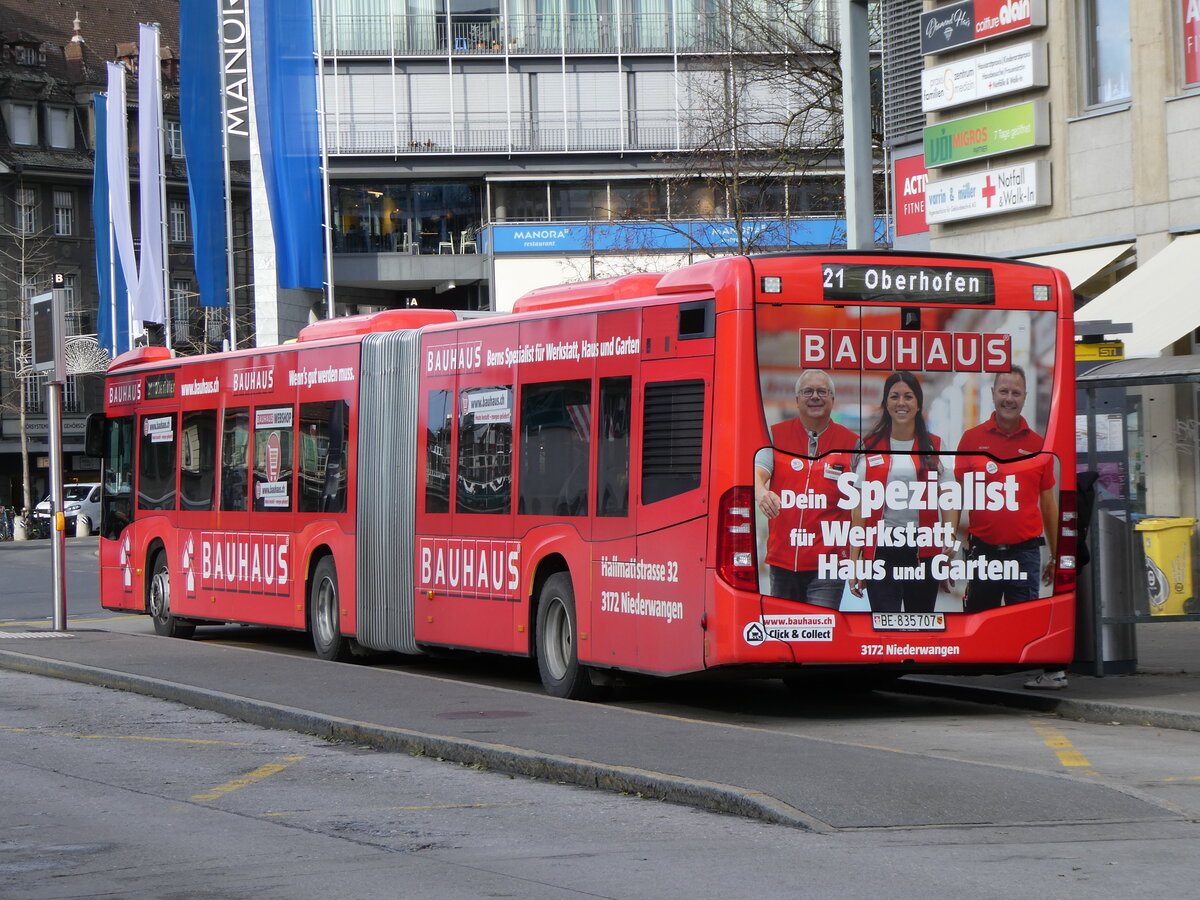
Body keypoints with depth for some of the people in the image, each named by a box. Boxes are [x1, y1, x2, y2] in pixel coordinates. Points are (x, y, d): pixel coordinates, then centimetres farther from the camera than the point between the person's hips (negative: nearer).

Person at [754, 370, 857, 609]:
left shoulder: (851, 443, 4)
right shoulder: (776, 435, 7)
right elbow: (757, 472, -8)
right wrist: (761, 493, -33)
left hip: (827, 562, -2)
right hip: (782, 559, 2)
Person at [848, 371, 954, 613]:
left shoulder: (935, 447, 8)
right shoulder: (870, 447, 6)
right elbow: (859, 508, 4)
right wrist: (854, 561, -2)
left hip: (923, 547, 1)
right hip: (881, 549, -1)